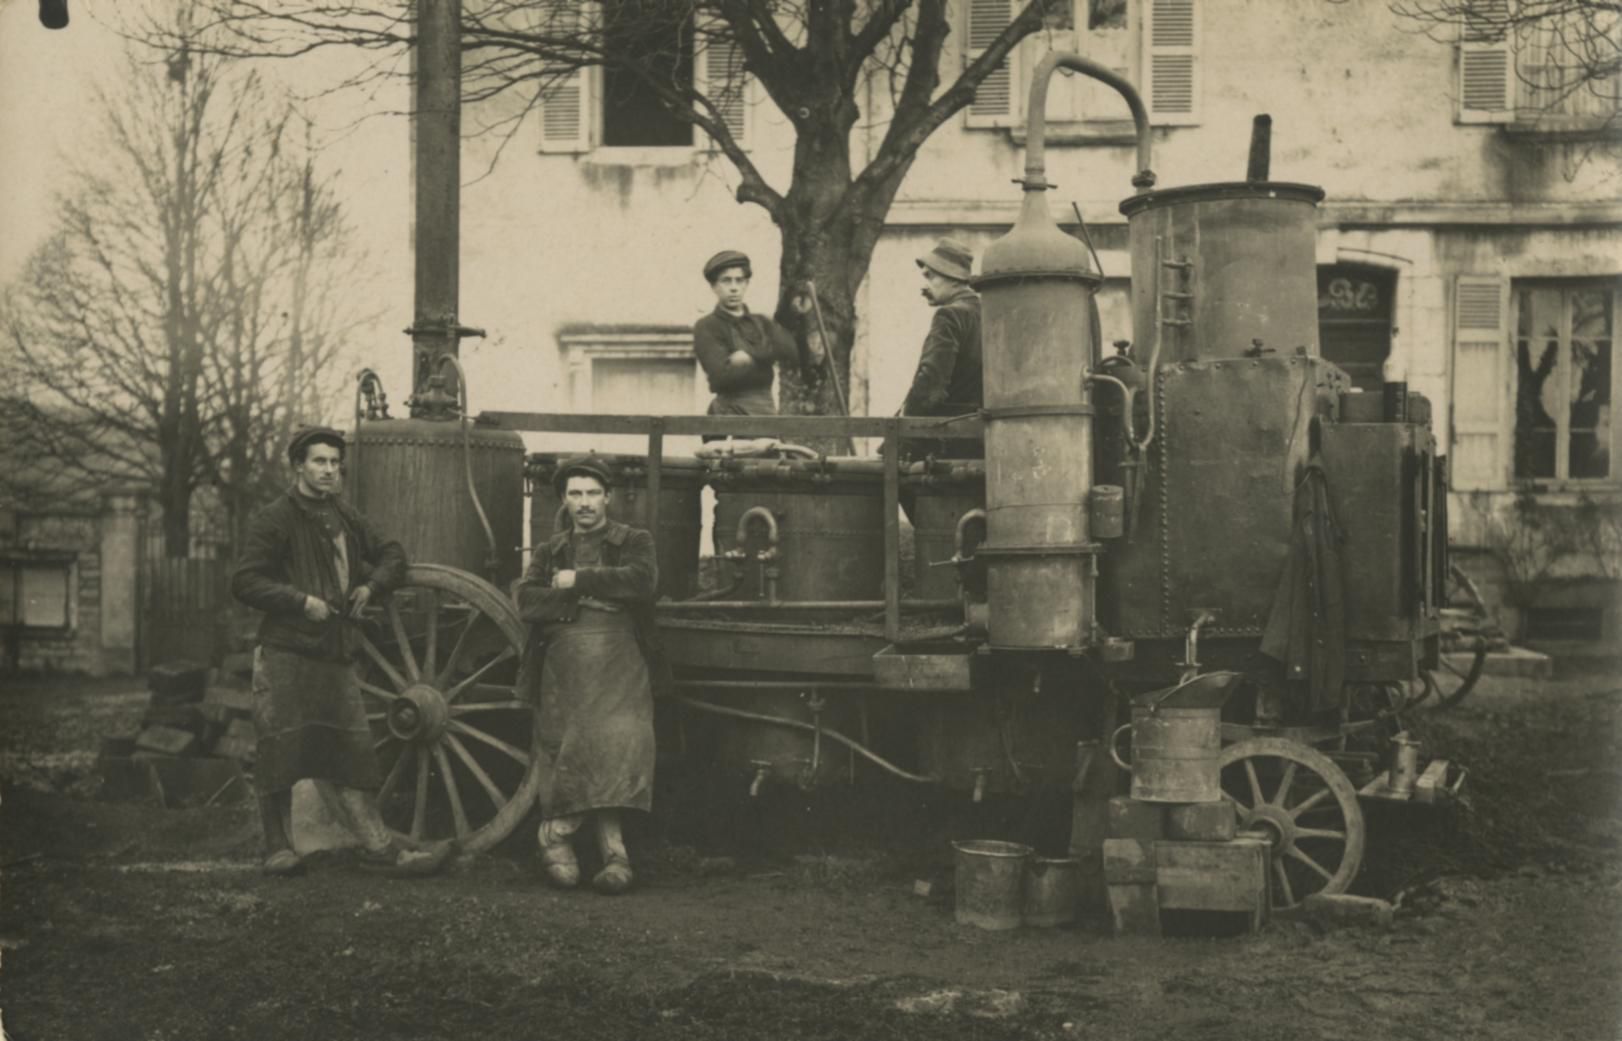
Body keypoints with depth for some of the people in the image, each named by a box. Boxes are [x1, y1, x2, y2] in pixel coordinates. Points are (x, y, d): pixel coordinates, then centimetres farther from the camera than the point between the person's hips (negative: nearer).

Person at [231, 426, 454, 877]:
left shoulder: (346, 517, 16)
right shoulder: (274, 520, -5)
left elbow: (392, 554, 26)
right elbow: (244, 581, -11)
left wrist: (371, 586, 7)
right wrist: (302, 601, -17)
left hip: (334, 657, 6)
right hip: (285, 656, -6)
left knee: (353, 758, 5)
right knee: (280, 755, 0)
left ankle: (380, 847, 5)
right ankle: (278, 848, 13)